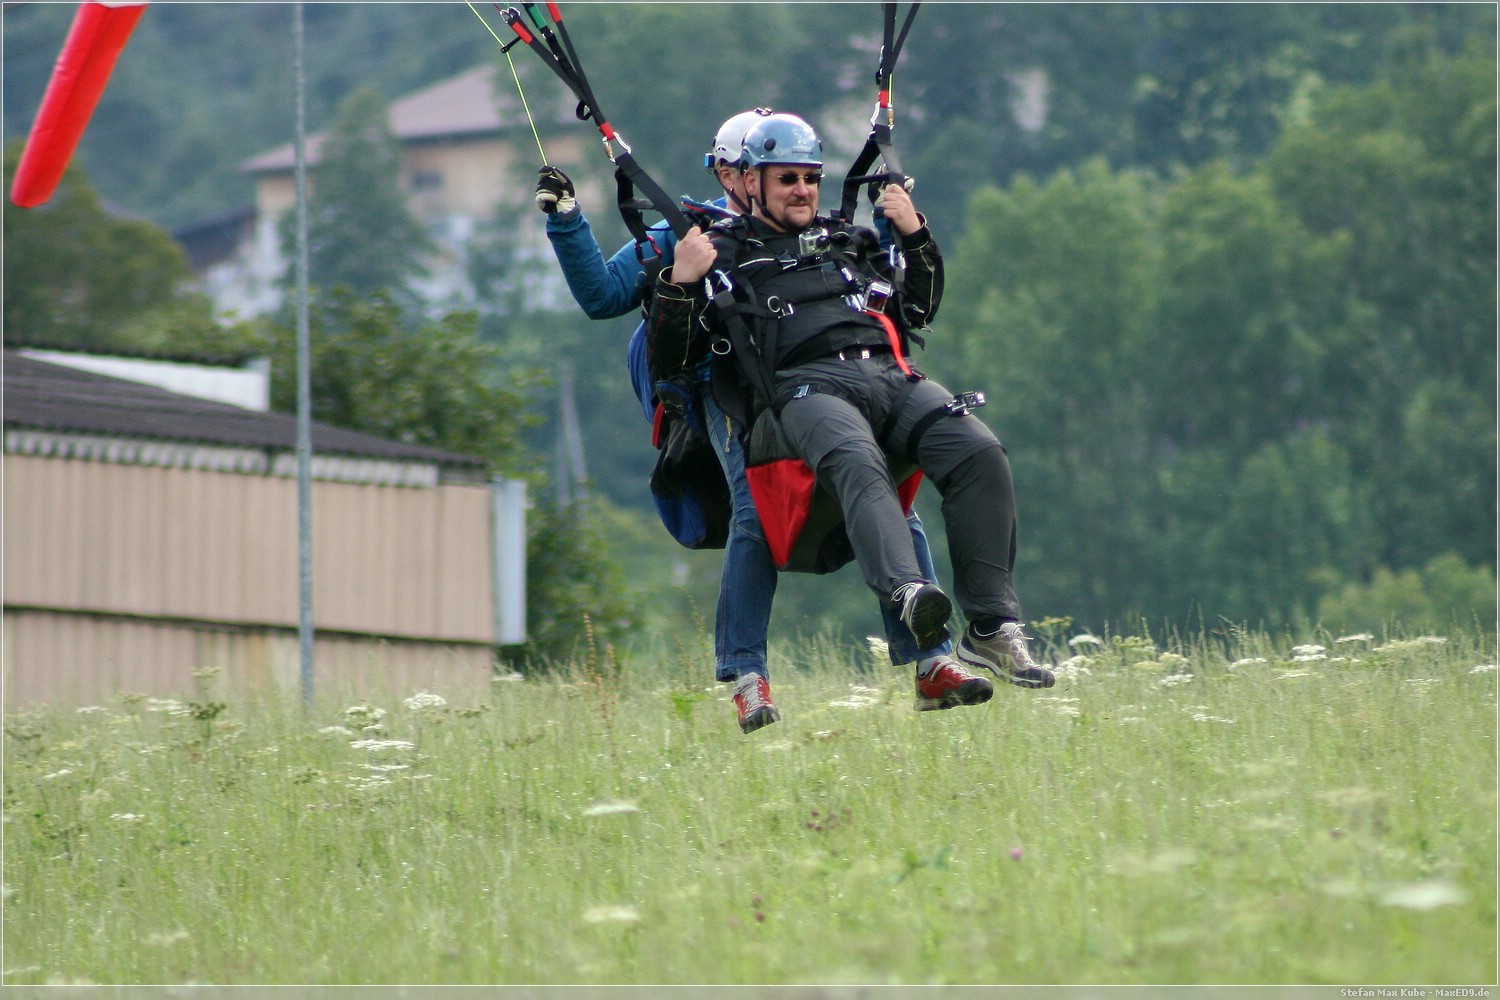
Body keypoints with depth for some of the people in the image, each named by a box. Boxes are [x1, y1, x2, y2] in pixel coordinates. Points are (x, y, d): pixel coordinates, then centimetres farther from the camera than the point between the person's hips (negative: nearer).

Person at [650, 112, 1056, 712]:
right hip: (807, 387, -5)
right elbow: (667, 352, 11)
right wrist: (679, 283, -6)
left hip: (891, 376, 5)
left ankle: (991, 627, -24)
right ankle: (909, 595, -65)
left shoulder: (849, 242, 33)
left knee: (979, 453, -24)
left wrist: (914, 236, 26)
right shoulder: (723, 253, 20)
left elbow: (920, 310, 38)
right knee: (857, 463, -40)